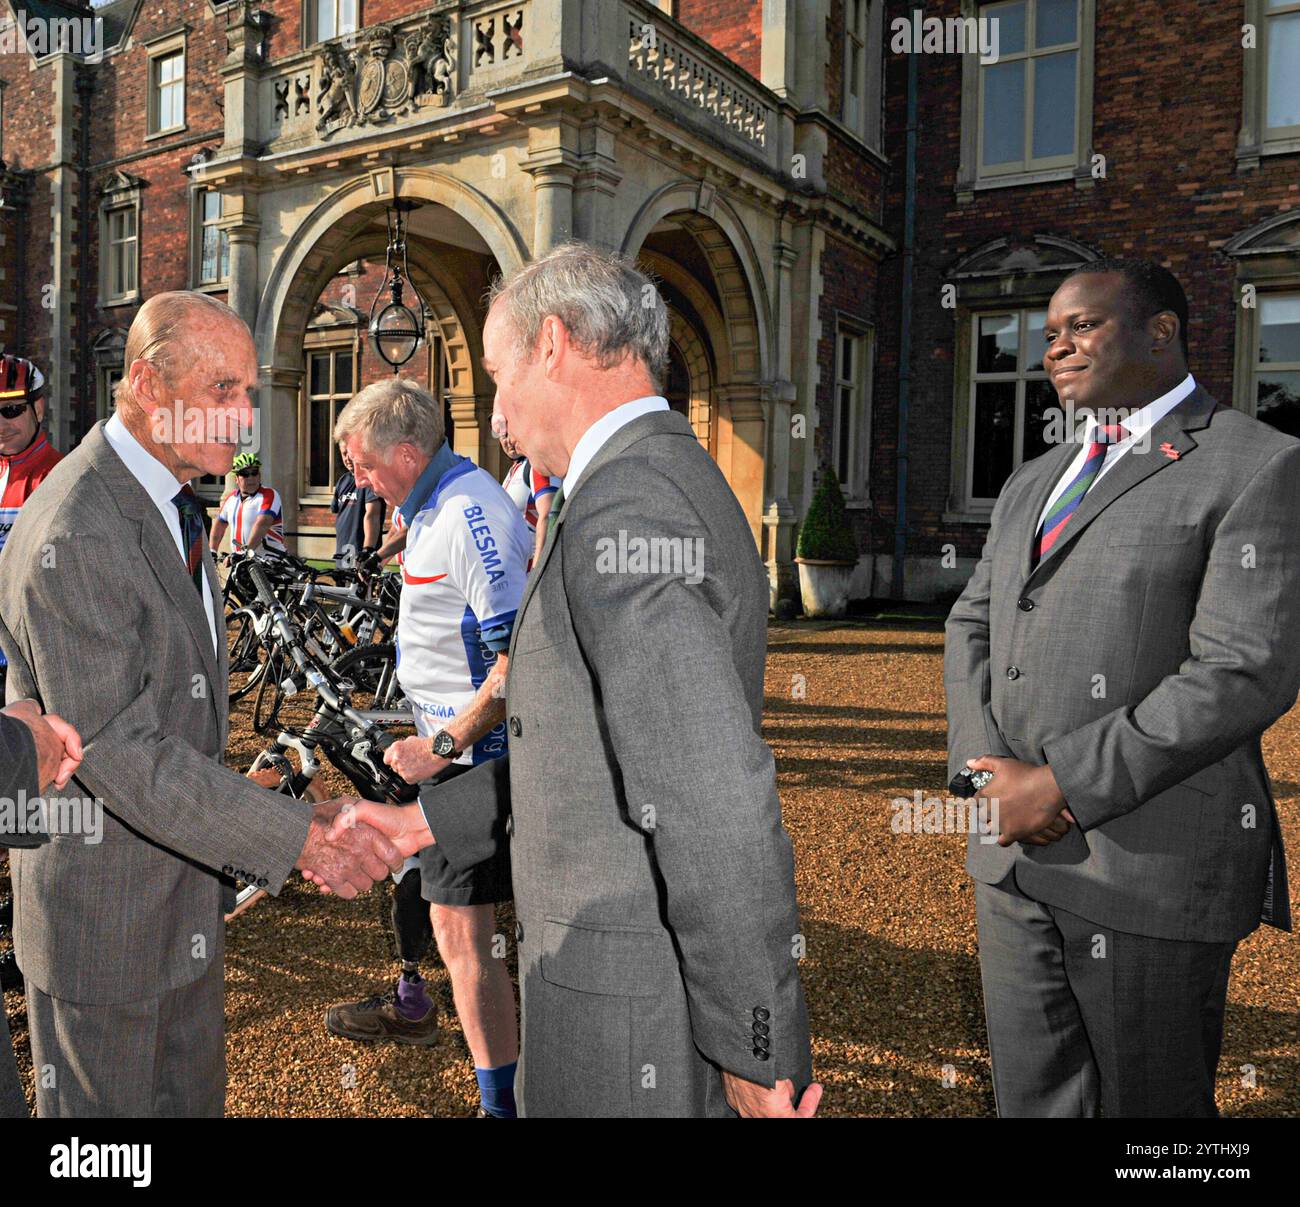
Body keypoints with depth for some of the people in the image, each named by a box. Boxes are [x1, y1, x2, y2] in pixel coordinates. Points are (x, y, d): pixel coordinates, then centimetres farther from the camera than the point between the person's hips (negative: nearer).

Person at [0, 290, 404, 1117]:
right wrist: (297, 835, -30)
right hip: (105, 906, -9)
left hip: (188, 893, 9)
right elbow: (118, 751, -28)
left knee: (193, 1095, 23)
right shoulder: (73, 538, -26)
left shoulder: (171, 502, 7)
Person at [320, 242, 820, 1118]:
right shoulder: (678, 481, 9)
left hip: (637, 1028, -9)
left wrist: (755, 1052, -20)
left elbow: (715, 802, -30)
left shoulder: (622, 505, -24)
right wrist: (425, 821, 15)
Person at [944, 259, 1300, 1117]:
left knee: (1146, 1103, 11)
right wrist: (990, 774, -5)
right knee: (1032, 1094, 17)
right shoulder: (1033, 483, 16)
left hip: (1153, 854, -6)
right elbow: (973, 627, 13)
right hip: (1015, 846, 6)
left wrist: (1063, 784, -17)